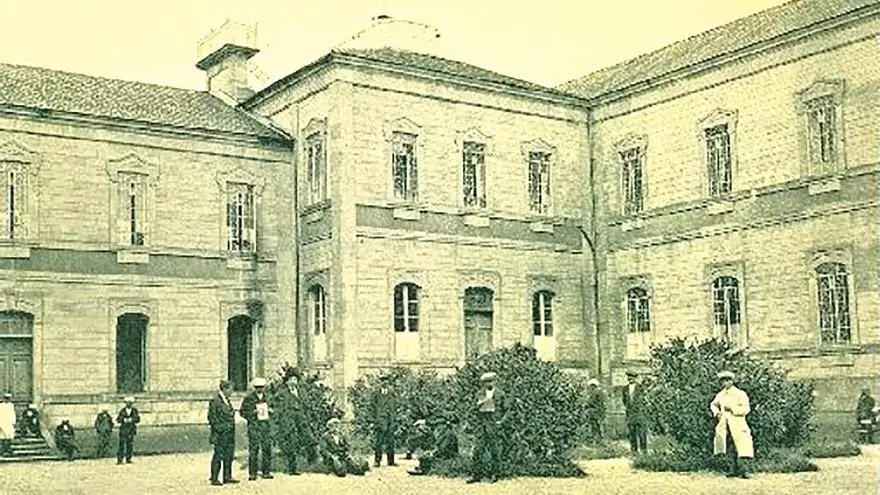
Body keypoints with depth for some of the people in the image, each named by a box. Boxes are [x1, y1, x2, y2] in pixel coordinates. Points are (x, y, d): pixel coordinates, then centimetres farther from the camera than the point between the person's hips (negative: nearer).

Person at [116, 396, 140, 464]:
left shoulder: (134, 410, 4)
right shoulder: (122, 411, 3)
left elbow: (138, 419, -1)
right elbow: (118, 420, -1)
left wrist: (131, 420, -17)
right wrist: (124, 420, -18)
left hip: (131, 430, 1)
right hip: (123, 430, -1)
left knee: (130, 445, 1)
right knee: (121, 444, -6)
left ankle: (128, 459, 7)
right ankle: (119, 460, -6)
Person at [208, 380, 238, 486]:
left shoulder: (227, 400, 14)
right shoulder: (215, 401, -12)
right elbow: (212, 417, -14)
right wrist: (219, 429, -17)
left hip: (229, 433, 9)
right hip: (221, 434, -9)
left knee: (229, 456, 11)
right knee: (218, 456, -3)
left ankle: (227, 477, 18)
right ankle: (214, 479, 5)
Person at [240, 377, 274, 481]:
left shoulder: (267, 397, 11)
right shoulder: (249, 398, -3)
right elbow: (243, 412, -1)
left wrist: (270, 411, 2)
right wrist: (253, 413, -16)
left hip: (266, 426, 4)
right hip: (254, 427, -4)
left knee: (267, 448, 4)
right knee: (253, 450, -3)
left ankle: (266, 472, 12)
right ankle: (252, 474, 4)